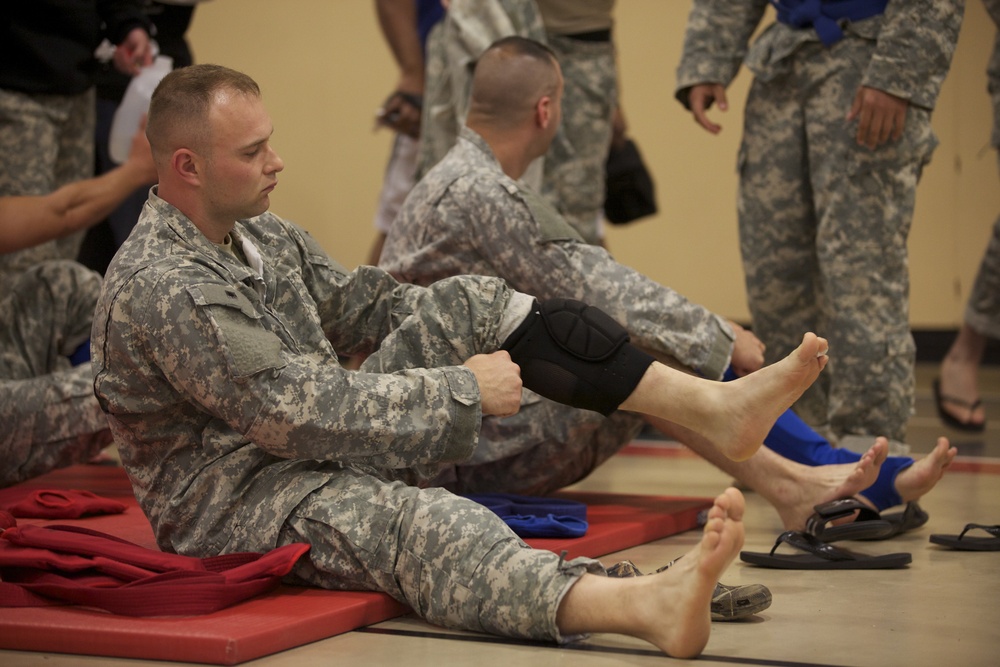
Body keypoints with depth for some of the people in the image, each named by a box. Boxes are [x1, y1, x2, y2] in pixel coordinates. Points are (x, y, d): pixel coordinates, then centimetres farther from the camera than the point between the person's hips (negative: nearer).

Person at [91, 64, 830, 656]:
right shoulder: (164, 289, -24)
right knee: (410, 517, -39)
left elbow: (362, 307, 19)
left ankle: (714, 405, -10)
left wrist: (474, 325, 9)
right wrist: (462, 390, -20)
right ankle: (647, 605, -65)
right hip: (234, 498, -9)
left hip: (324, 446, 9)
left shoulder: (261, 236, 6)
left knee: (475, 305, -2)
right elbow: (303, 414, -27)